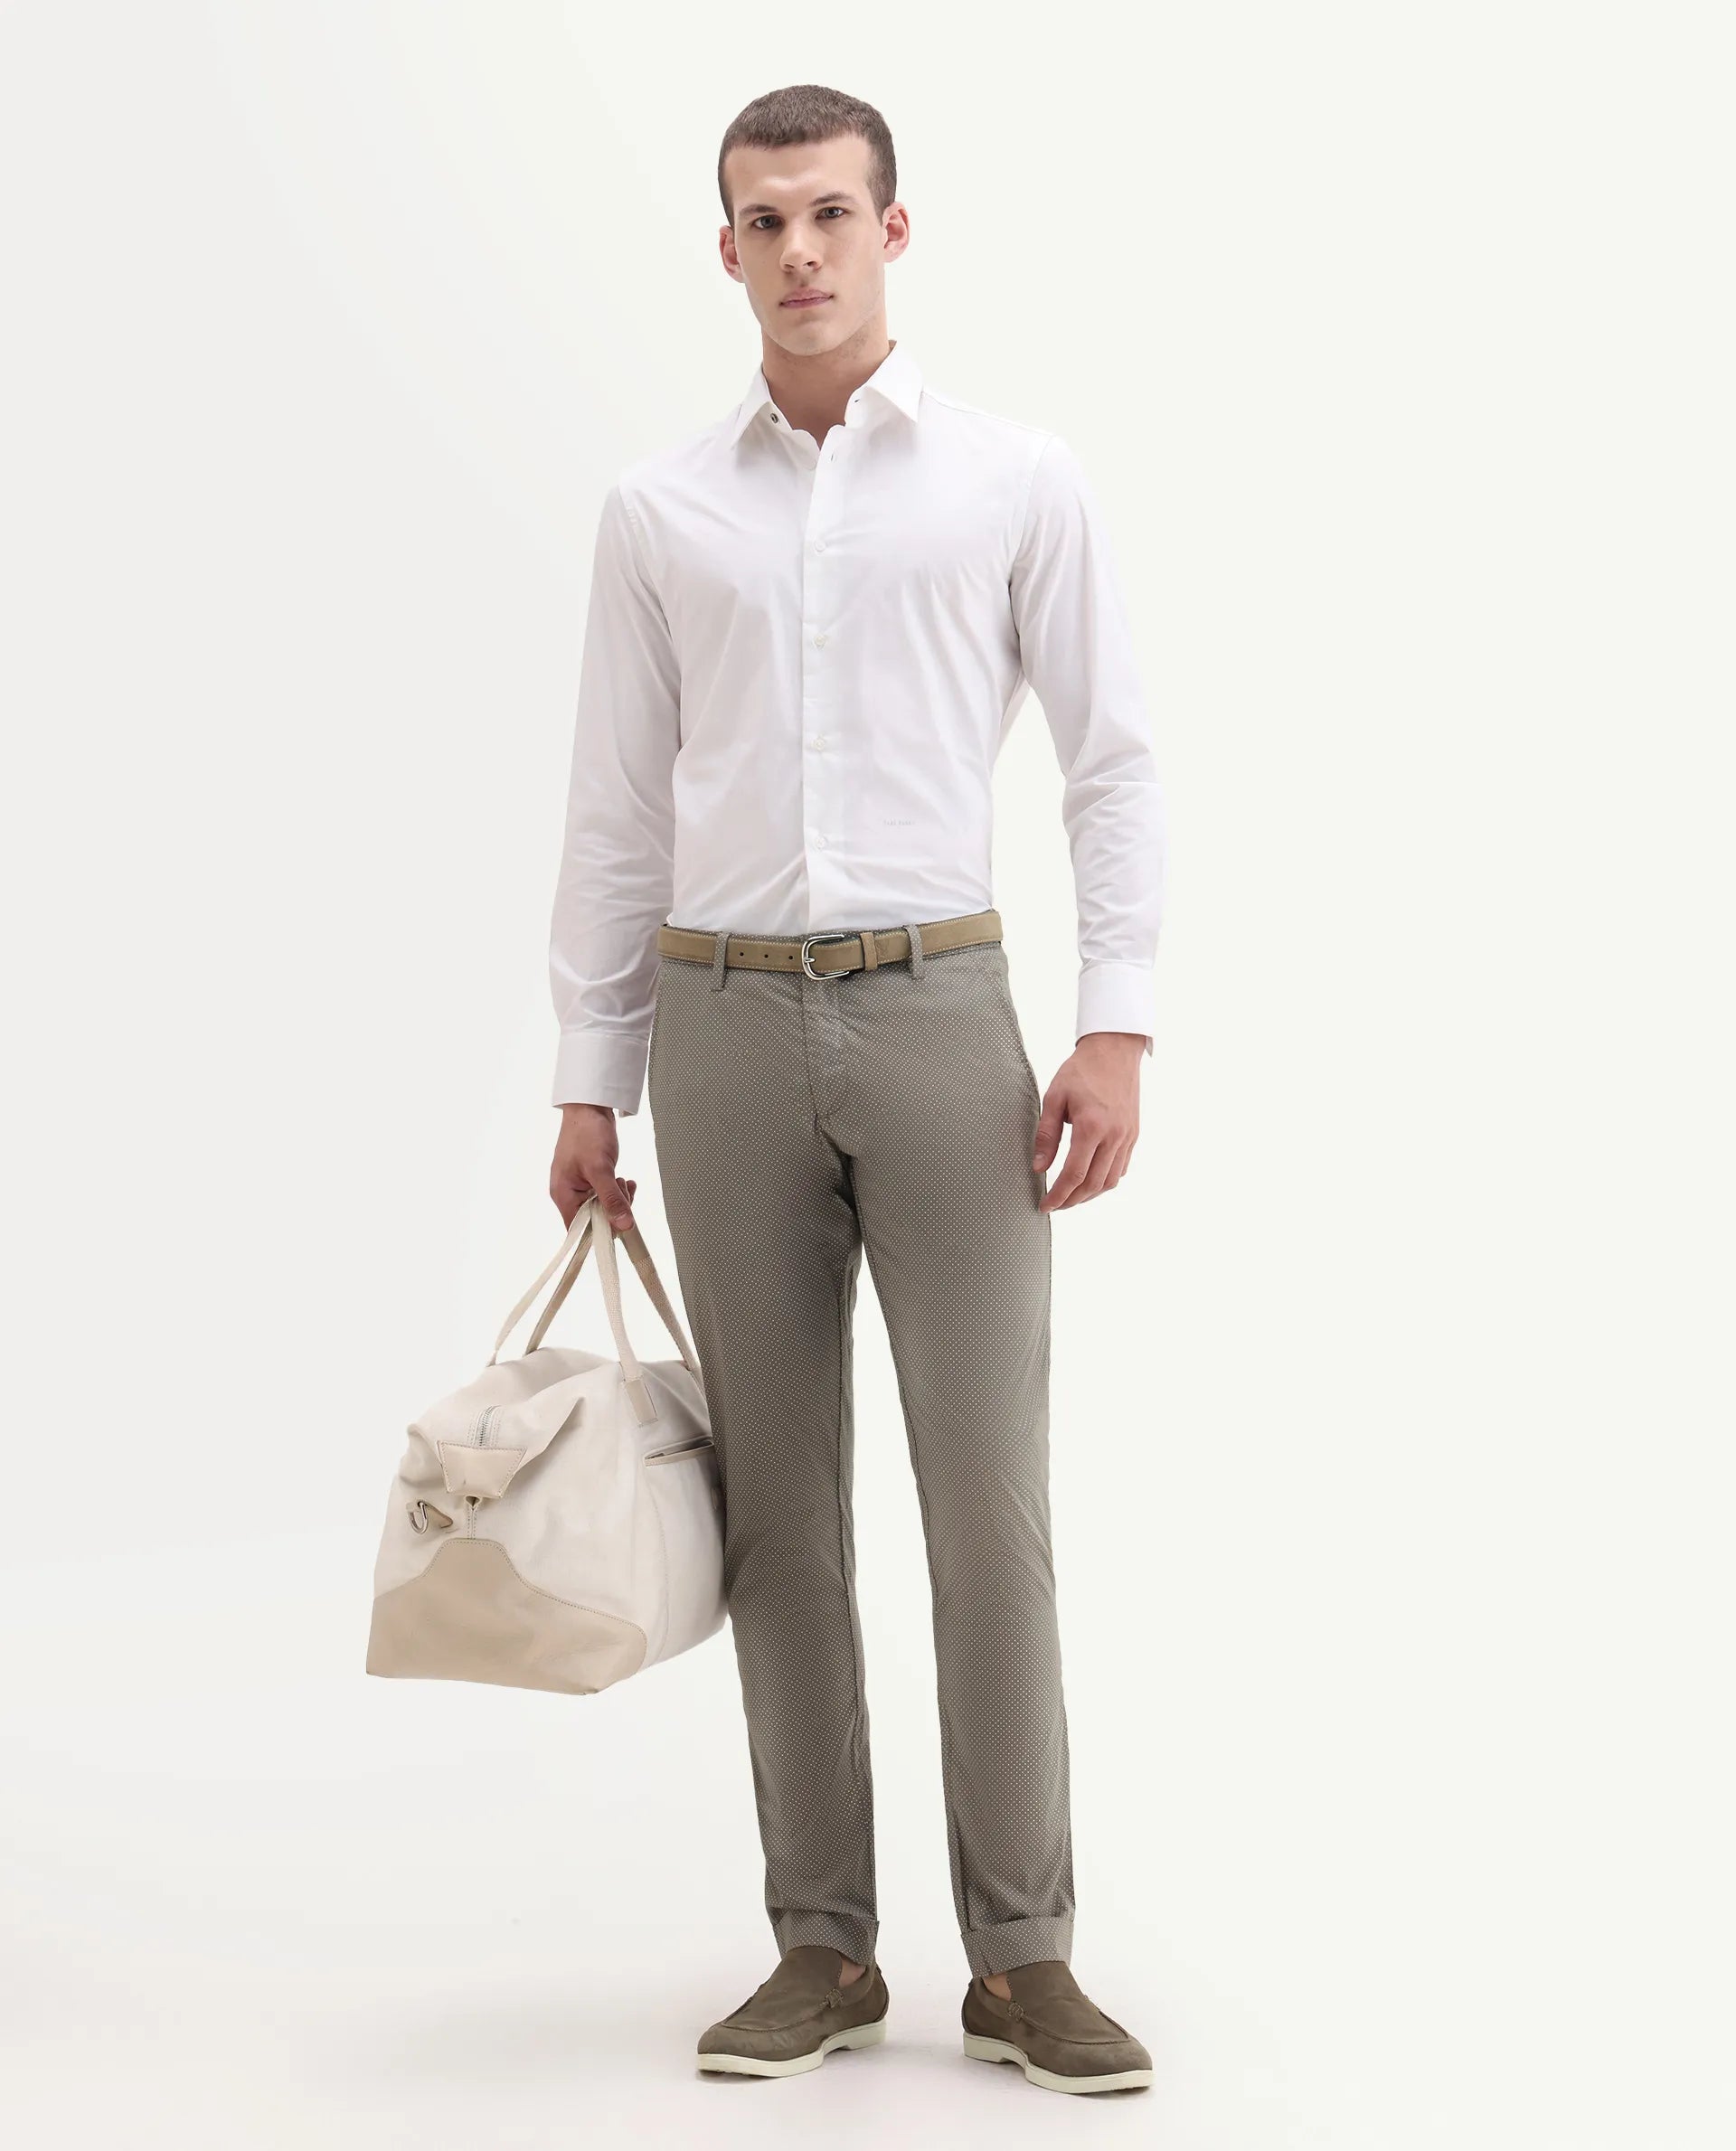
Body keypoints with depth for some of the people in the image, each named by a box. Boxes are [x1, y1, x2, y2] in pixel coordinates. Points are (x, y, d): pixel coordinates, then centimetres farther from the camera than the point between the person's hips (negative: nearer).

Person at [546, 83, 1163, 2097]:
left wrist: (1117, 1027, -8)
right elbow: (616, 810, 10)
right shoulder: (659, 509, 8)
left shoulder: (1019, 481, 2)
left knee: (986, 1490, -4)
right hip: (728, 1031, 2)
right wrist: (588, 1079, 6)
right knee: (779, 1501, 5)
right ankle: (824, 1948, 15)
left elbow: (1113, 764, 2)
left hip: (939, 1019, -2)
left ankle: (1022, 1956, 6)